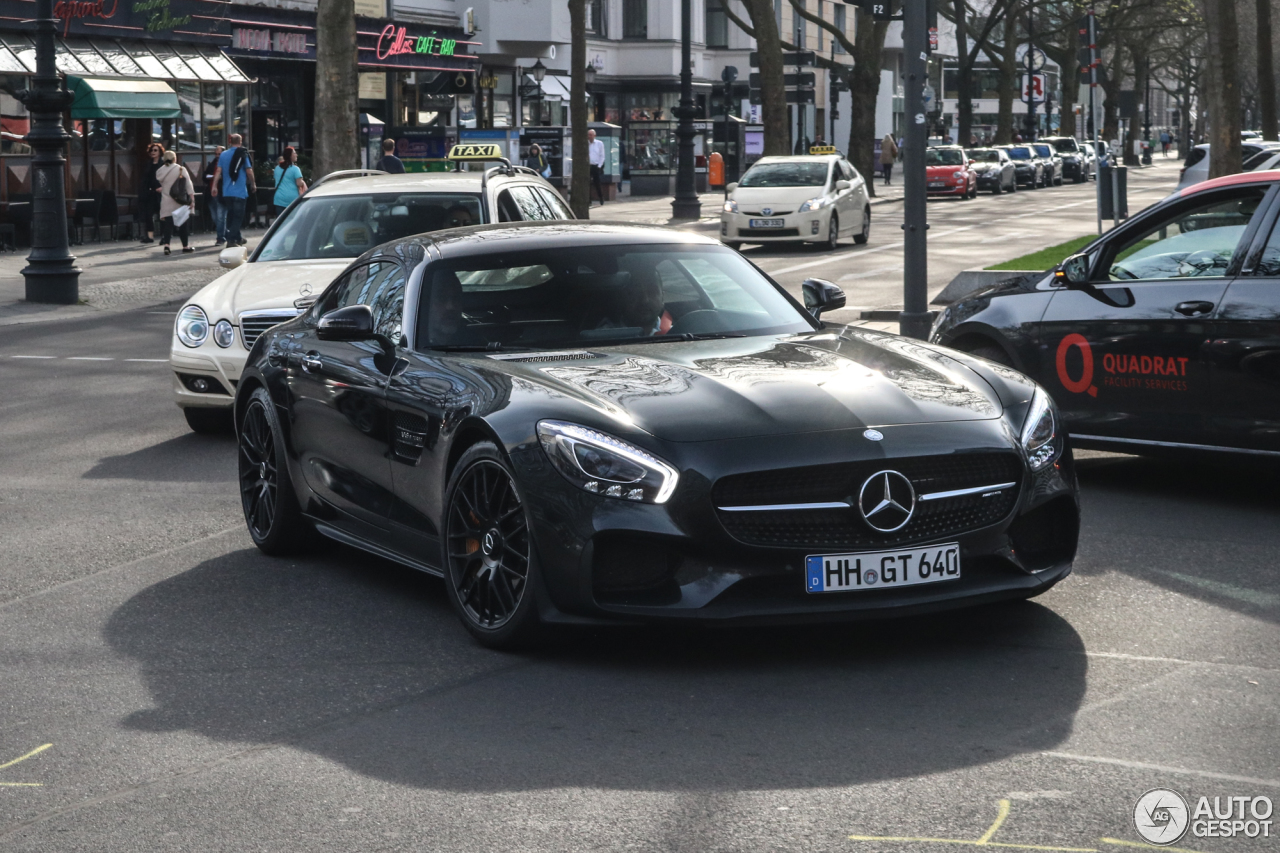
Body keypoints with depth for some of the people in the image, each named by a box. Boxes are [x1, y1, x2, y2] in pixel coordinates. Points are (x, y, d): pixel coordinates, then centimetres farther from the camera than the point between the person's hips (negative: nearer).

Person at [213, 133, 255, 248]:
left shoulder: (223, 155, 5)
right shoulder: (243, 154, -7)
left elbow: (218, 171, 2)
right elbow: (249, 171, -6)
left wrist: (214, 186, 5)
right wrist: (253, 184, 8)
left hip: (226, 191, 5)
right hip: (240, 191, -5)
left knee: (231, 215, 16)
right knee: (238, 216, -1)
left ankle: (238, 238, 26)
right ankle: (231, 239, -12)